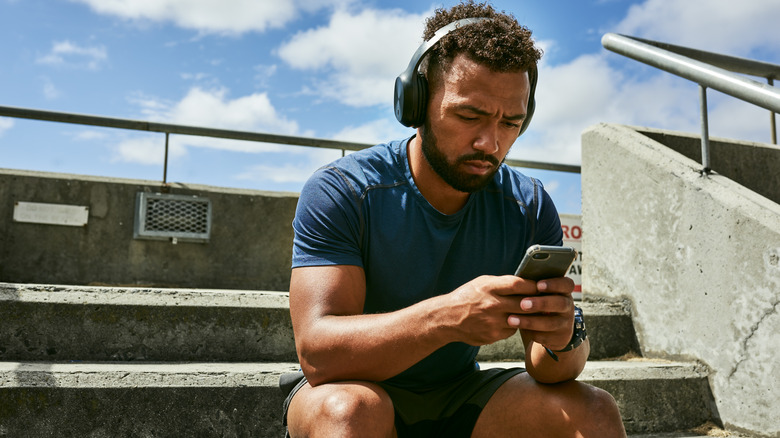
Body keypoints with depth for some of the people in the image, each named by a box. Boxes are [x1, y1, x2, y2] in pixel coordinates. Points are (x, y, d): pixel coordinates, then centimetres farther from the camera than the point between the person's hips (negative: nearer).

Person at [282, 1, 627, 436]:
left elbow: (549, 371, -7)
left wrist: (562, 338, -33)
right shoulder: (339, 192, -19)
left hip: (461, 393, 3)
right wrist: (445, 316, -45)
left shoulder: (530, 205, -7)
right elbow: (317, 352, -29)